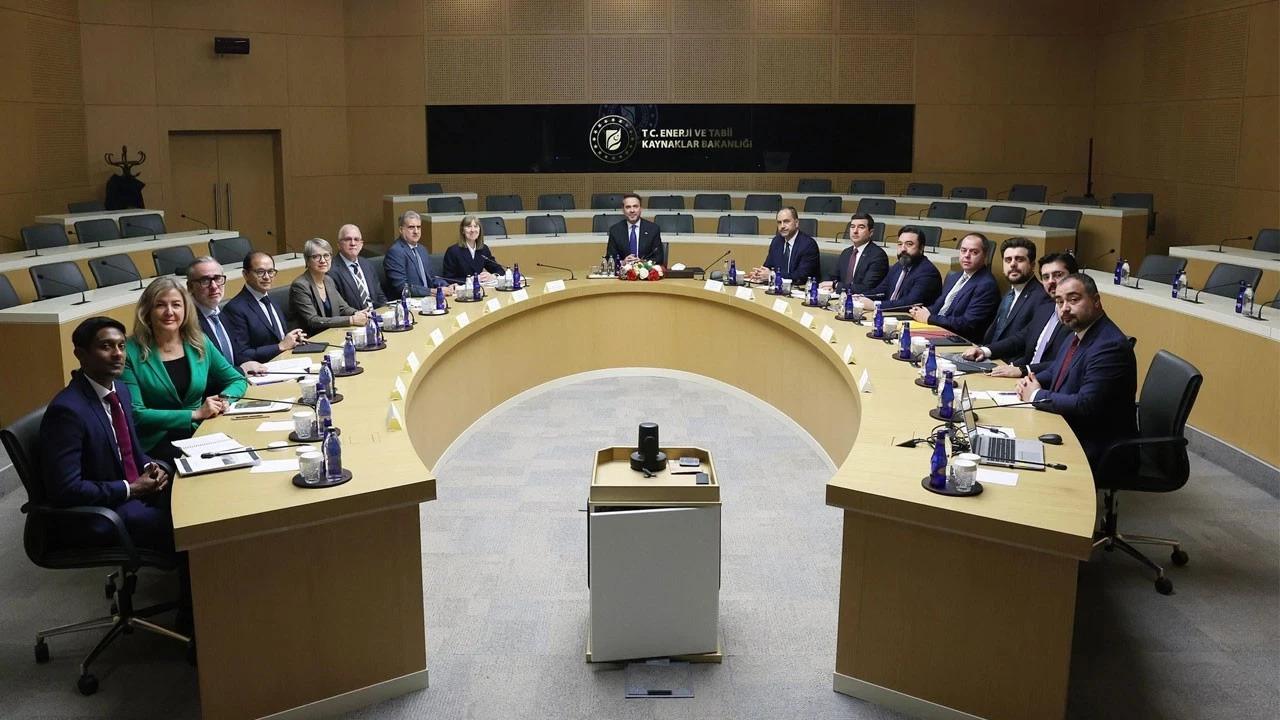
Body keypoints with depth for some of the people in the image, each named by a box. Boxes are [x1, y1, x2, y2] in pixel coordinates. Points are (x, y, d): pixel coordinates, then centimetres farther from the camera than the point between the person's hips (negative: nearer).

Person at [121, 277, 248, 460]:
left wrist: (224, 399, -7)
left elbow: (238, 380, 17)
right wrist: (195, 414, -15)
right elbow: (136, 414, -11)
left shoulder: (199, 344, 7)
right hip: (156, 443, -5)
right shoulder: (131, 352, -5)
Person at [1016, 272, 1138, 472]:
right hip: (1067, 431, 8)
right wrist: (1032, 381, 0)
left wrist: (1037, 395, -14)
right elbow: (1055, 371, 23)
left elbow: (1085, 405, -27)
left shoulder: (1111, 345, -22)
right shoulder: (1078, 333, 7)